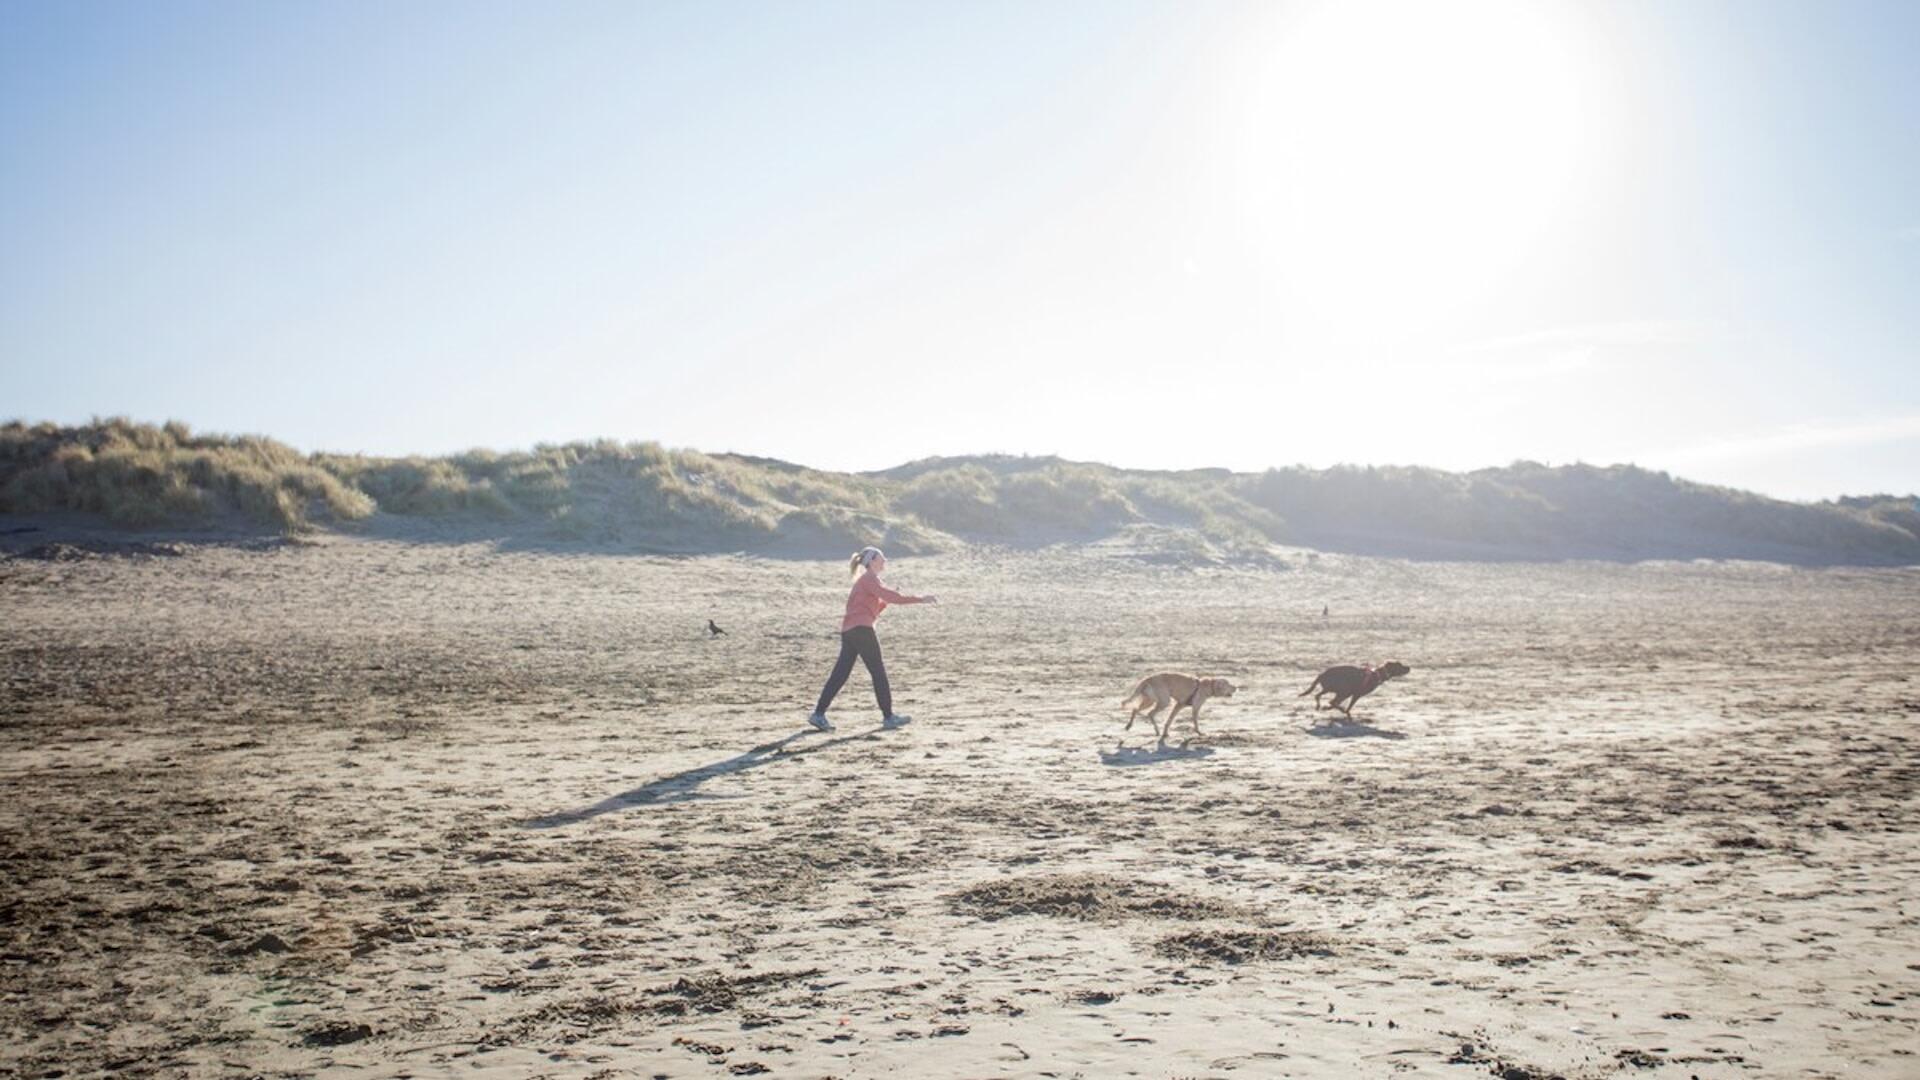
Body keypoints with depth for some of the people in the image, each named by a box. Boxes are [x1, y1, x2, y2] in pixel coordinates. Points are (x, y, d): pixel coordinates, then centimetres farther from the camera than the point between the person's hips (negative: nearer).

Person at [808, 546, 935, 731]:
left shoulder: (866, 580, 24)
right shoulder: (869, 579, -6)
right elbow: (889, 595, -21)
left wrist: (887, 601, 8)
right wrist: (920, 599, -21)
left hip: (848, 631, 9)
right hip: (860, 629, -9)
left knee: (840, 674, 5)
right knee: (878, 672, -1)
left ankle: (818, 714, 2)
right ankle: (888, 716, 4)